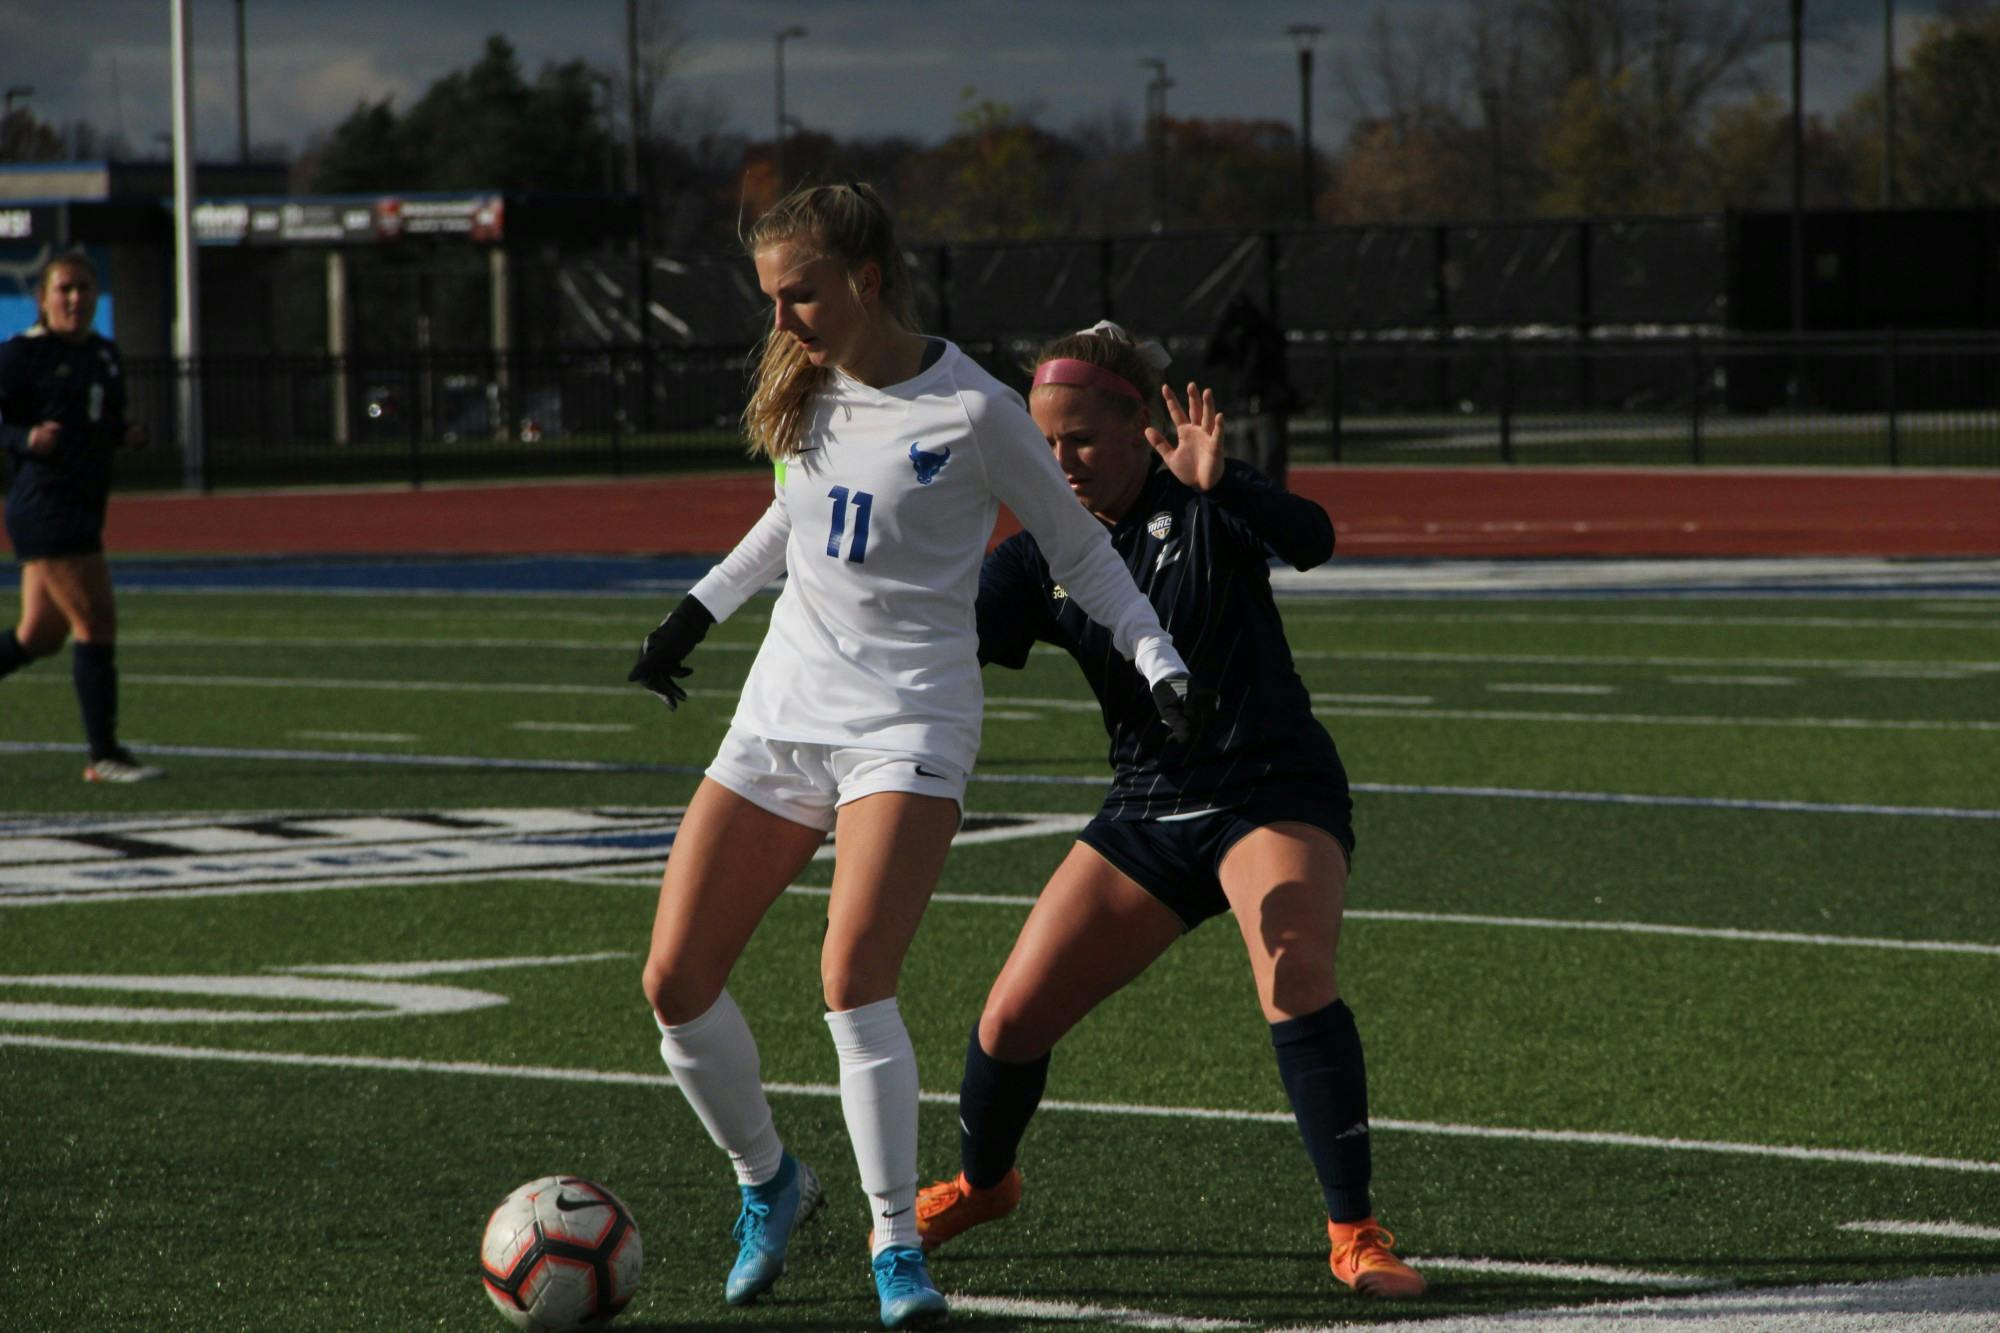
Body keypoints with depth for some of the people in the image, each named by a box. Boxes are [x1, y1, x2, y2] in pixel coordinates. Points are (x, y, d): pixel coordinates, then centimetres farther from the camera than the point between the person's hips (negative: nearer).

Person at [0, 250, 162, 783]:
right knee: (97, 624, -10)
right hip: (44, 505, -9)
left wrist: (126, 435, 2)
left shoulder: (104, 353, 13)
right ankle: (104, 756, -4)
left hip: (83, 509, 9)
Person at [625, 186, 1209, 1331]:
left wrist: (1162, 665, -10)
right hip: (782, 713, 6)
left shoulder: (971, 410, -12)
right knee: (677, 984, 0)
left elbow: (1080, 550, -2)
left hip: (910, 724, -6)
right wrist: (702, 608, 27)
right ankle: (767, 1181, 24)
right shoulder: (809, 390, 6)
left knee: (854, 980, -24)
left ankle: (897, 1240, -11)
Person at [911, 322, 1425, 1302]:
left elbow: (1309, 541, -28)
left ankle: (1355, 1236, -26)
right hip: (1148, 813, 5)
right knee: (1012, 1019, 1)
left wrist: (1219, 487, -46)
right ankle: (978, 1183, 33)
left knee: (1296, 978, -32)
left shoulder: (1202, 504, -10)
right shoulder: (1042, 555, 3)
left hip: (1275, 791, -5)